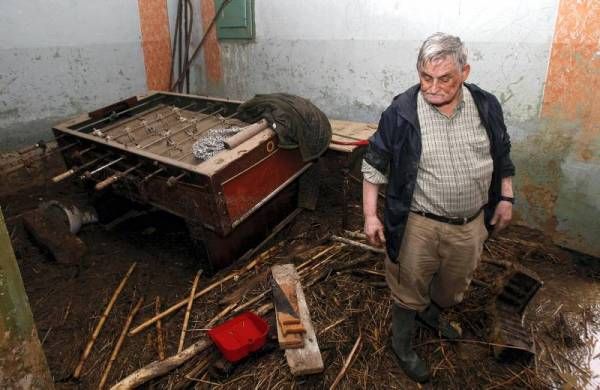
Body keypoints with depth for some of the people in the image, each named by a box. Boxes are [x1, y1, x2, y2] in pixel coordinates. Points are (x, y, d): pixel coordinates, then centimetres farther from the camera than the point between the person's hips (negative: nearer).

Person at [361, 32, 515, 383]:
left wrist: (506, 198, 9)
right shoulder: (402, 112, -17)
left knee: (454, 285, 25)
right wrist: (370, 214, -9)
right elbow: (375, 164, -9)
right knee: (410, 289, 13)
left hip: (472, 223, 5)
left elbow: (502, 154, 10)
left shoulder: (486, 105, -5)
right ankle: (402, 343, 38)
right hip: (419, 223, -4)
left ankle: (431, 313, 55)